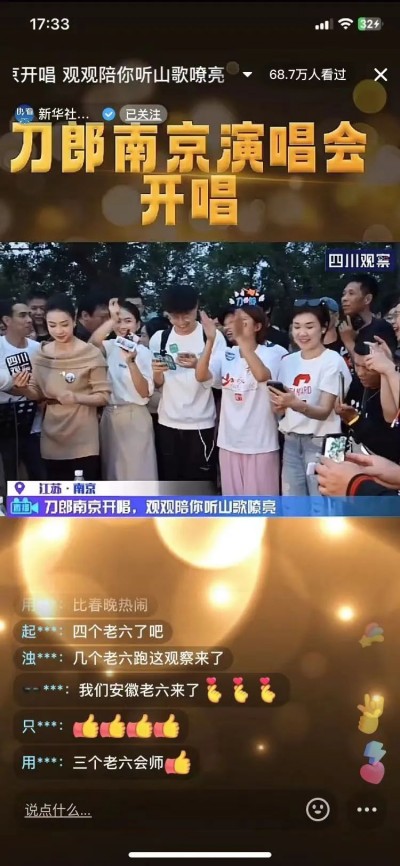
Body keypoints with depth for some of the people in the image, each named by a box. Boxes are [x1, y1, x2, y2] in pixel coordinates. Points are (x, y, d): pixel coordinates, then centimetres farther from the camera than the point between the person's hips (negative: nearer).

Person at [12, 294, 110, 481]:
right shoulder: (41, 354, 3)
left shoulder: (91, 354, -10)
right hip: (52, 440, 4)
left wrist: (76, 398, -25)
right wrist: (23, 389, -12)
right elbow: (37, 394, 9)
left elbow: (103, 396, -8)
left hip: (83, 441, -4)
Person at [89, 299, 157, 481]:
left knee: (137, 470, 1)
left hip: (135, 417, -4)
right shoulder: (109, 347, 5)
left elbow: (145, 392, -14)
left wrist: (131, 362, -25)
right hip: (109, 416, 4)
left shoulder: (144, 352, -5)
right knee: (113, 470, 12)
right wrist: (111, 319, -23)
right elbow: (92, 343, -19)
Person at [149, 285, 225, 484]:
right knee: (171, 481, 11)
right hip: (168, 422, 3)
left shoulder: (213, 336, -5)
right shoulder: (159, 338, 5)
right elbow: (157, 384, 7)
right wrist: (157, 372, -15)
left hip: (201, 423, -3)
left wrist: (198, 366, -25)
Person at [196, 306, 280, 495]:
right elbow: (201, 376, -14)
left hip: (260, 443, -4)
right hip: (230, 442, 4)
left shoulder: (269, 354, -8)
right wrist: (210, 341, -25)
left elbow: (262, 375, -30)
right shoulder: (225, 355, 2)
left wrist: (241, 339, -37)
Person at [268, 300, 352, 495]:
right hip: (291, 442, 6)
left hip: (321, 443, -5)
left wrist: (296, 404, -33)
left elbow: (324, 411, -15)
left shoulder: (333, 361, -9)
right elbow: (281, 409, 12)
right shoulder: (287, 361, 9)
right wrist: (279, 405, -11)